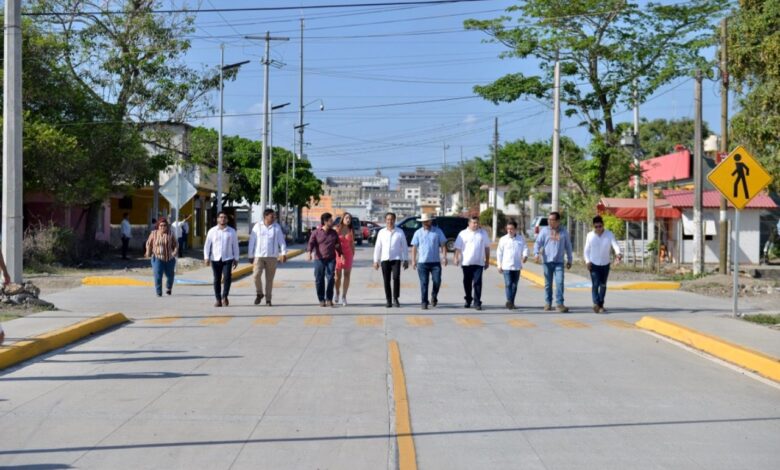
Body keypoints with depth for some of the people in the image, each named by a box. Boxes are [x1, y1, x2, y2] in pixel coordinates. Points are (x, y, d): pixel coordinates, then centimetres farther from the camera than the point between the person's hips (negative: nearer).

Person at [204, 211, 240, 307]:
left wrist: (236, 259, 6)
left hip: (227, 259, -1)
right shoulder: (212, 231, 4)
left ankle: (224, 296, 1)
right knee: (217, 279, 4)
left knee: (227, 277, -15)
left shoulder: (232, 231, 6)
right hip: (215, 259, 1)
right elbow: (207, 245, 4)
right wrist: (206, 257, -4)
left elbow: (235, 246, 8)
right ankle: (218, 299, 12)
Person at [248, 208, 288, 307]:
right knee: (256, 275, -13)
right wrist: (251, 256, 3)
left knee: (269, 278, 4)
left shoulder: (277, 227, 4)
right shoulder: (257, 226, 1)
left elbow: (281, 241, 0)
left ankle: (268, 299, 13)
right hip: (259, 256, -1)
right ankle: (259, 293, 11)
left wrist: (284, 253, -13)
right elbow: (252, 242, 4)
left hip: (272, 257, 1)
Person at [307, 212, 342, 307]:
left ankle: (329, 299, -2)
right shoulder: (316, 232, 2)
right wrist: (309, 252, -22)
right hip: (319, 259, -1)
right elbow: (311, 243, -5)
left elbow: (338, 245, 17)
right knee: (319, 280, 0)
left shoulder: (334, 233, 11)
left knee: (330, 278, -9)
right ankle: (321, 300, 10)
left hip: (331, 259, 1)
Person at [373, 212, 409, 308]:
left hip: (396, 259, -2)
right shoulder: (381, 232, 9)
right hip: (384, 259, 2)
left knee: (396, 277, -20)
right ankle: (389, 301, 10)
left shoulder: (400, 232, 5)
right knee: (386, 281, 1)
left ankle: (395, 298, -7)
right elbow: (377, 247, 10)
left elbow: (404, 247, 7)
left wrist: (406, 260, 3)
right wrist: (376, 261, 6)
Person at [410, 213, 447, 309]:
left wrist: (444, 256, -8)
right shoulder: (418, 233, 7)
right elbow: (414, 247, 7)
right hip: (422, 262, 0)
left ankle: (434, 296, 21)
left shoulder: (438, 231, 5)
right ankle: (424, 302, 7)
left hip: (435, 262, 0)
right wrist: (413, 261, 1)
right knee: (424, 283, 0)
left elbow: (443, 244, 5)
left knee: (437, 281, -6)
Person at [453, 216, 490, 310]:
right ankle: (468, 300, 27)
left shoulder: (483, 233, 8)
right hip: (466, 263, 0)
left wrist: (487, 260, 10)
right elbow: (458, 247, -1)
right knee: (467, 283, 11)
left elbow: (487, 248, 13)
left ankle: (477, 302, -7)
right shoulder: (463, 234, 2)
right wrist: (456, 258, -12)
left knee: (477, 282, -8)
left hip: (478, 263, 0)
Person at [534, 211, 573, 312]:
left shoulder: (563, 232, 6)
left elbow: (568, 246, 14)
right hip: (547, 261, 1)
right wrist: (536, 253, -18)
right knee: (548, 284, 7)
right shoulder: (544, 230, 4)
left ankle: (560, 304, -10)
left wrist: (569, 260, 14)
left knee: (560, 282, -11)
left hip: (559, 262, 0)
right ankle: (548, 303, 18)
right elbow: (538, 242, -1)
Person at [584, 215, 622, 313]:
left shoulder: (609, 234, -5)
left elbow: (615, 244, -20)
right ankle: (596, 303, -27)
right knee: (595, 284, -15)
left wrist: (618, 253, -41)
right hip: (594, 264, -2)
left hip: (605, 264, 2)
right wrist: (587, 261, -13)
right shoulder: (590, 235, -3)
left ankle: (601, 305, 21)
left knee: (603, 285, 10)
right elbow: (587, 250, 2)